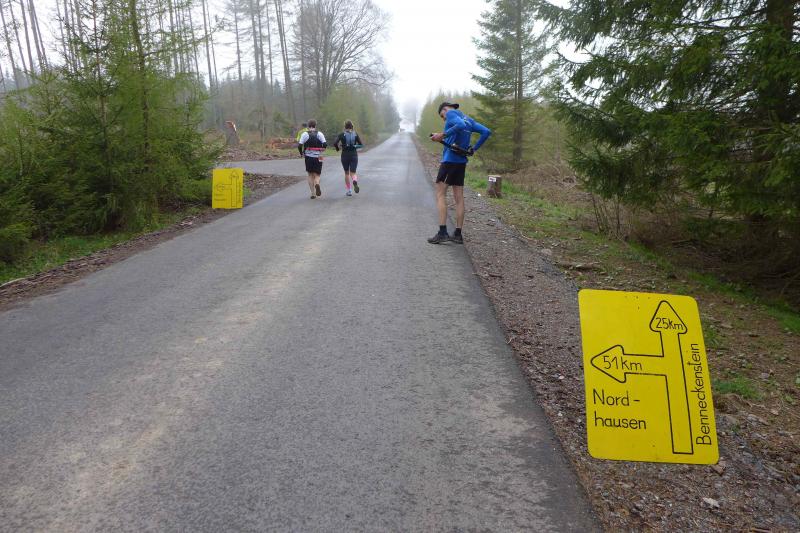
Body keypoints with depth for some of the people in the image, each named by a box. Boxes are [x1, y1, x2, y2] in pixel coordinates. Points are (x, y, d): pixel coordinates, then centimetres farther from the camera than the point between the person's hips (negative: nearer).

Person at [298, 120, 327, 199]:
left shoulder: (305, 134, -1)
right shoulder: (319, 134, 1)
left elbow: (299, 146, -7)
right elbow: (325, 145, -7)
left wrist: (301, 153, 10)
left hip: (308, 157, 0)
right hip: (318, 157, 0)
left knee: (310, 175, 13)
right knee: (317, 175, 8)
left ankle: (313, 193, 8)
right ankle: (317, 184, -26)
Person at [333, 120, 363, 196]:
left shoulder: (342, 134, -3)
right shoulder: (355, 134, 2)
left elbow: (335, 143, -12)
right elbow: (360, 145, -1)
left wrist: (337, 148, 8)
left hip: (345, 155, 0)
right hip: (354, 155, 0)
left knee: (347, 173, 15)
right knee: (353, 173, 3)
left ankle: (348, 191, 17)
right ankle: (355, 180, -34)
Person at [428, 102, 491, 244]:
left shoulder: (451, 113, -2)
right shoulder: (468, 119, 21)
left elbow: (460, 125, -23)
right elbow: (486, 132, 14)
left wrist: (442, 135, -23)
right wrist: (474, 149, 11)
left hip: (449, 160, -7)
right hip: (462, 162, 7)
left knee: (440, 195, -4)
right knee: (459, 197, 8)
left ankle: (442, 232, -13)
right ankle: (458, 234, 9)